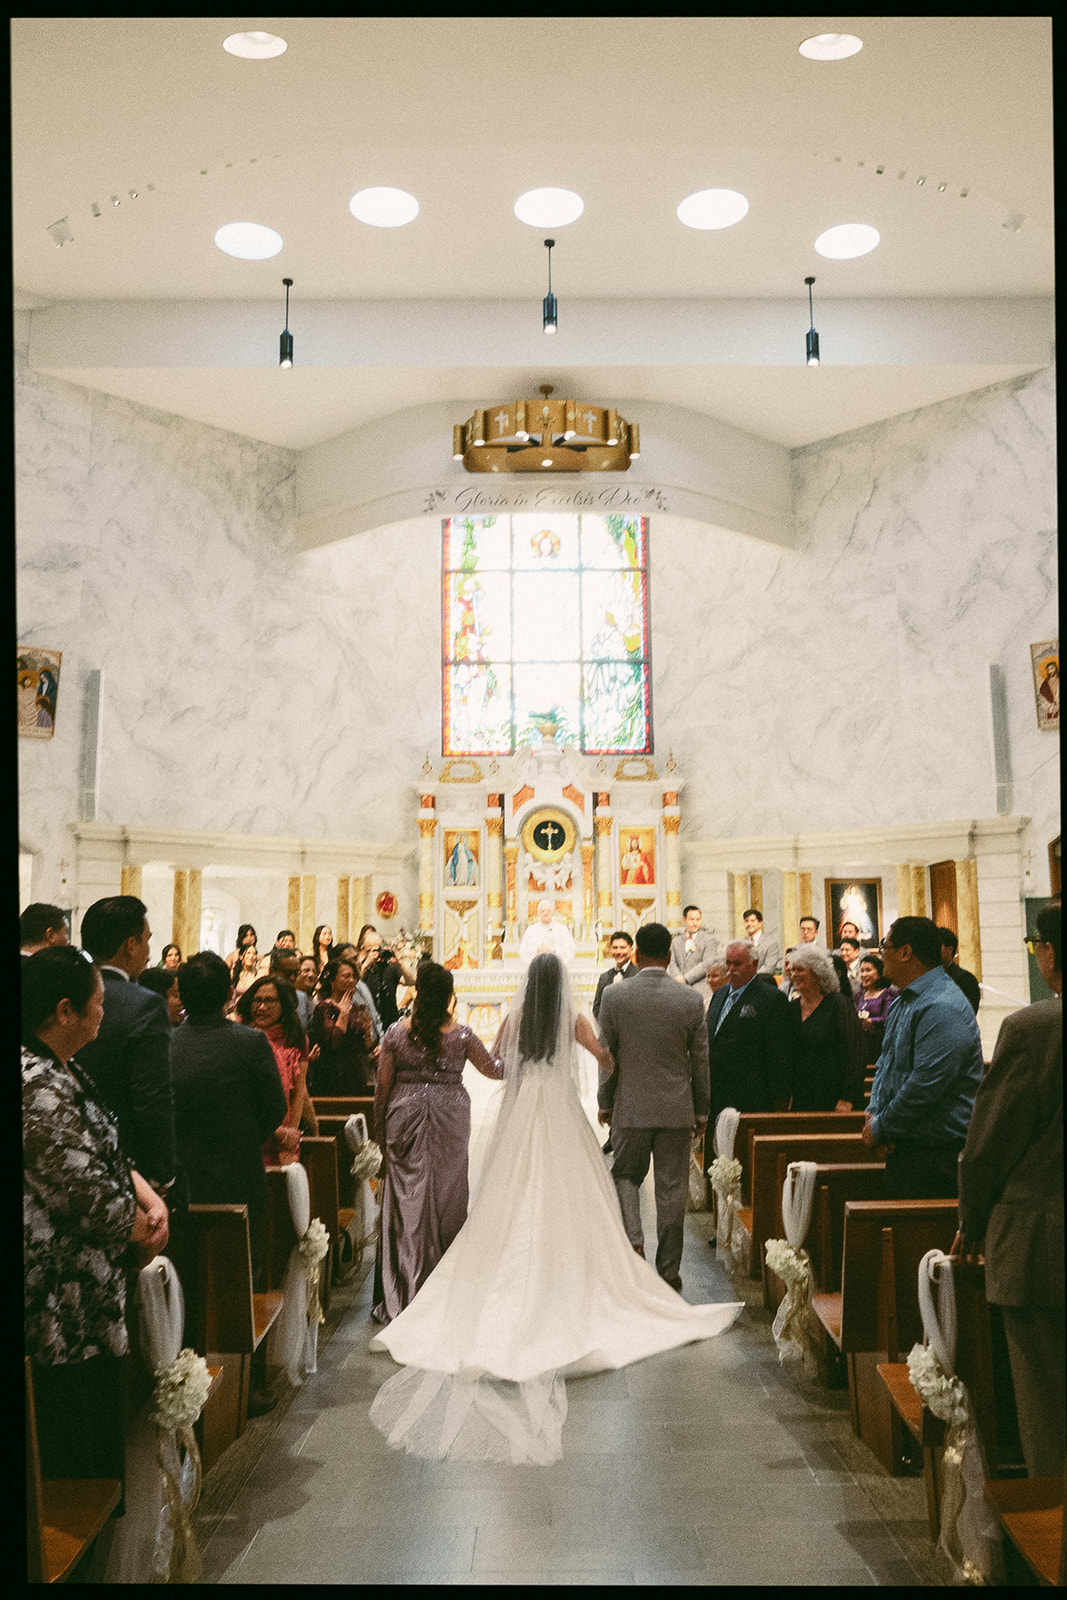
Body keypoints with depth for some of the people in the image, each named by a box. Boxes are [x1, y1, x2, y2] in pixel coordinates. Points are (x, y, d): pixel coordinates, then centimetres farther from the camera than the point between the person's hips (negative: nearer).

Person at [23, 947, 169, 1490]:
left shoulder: (63, 1072, 7)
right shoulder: (38, 1089, -27)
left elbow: (109, 1154, 13)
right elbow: (89, 1196, -26)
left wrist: (152, 1200, -4)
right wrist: (144, 1232, -8)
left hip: (96, 1289, 10)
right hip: (65, 1305, -10)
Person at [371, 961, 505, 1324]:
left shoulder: (396, 1032, -3)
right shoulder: (461, 1035, -6)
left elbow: (382, 1086, 1)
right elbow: (495, 1069, 5)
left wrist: (381, 1132, 11)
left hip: (405, 1120, 1)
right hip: (450, 1121, 0)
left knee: (406, 1202, 7)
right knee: (446, 1199, 10)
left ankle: (402, 1295, 11)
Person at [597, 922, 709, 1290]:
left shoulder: (614, 995, -8)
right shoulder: (691, 999, -6)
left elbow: (606, 1055, -2)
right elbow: (700, 1060, 1)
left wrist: (604, 1102, 11)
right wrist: (701, 1110, 12)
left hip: (630, 1107, 0)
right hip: (677, 1108, 1)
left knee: (626, 1176, 18)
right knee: (672, 1188, 9)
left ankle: (633, 1241, -3)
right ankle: (669, 1270, 17)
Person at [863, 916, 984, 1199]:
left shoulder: (942, 1008, -19)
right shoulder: (902, 1002, 15)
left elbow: (925, 1087, -24)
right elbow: (885, 1064, 21)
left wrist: (880, 1130, -13)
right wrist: (873, 1112, 3)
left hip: (934, 1153, -9)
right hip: (903, 1149, 9)